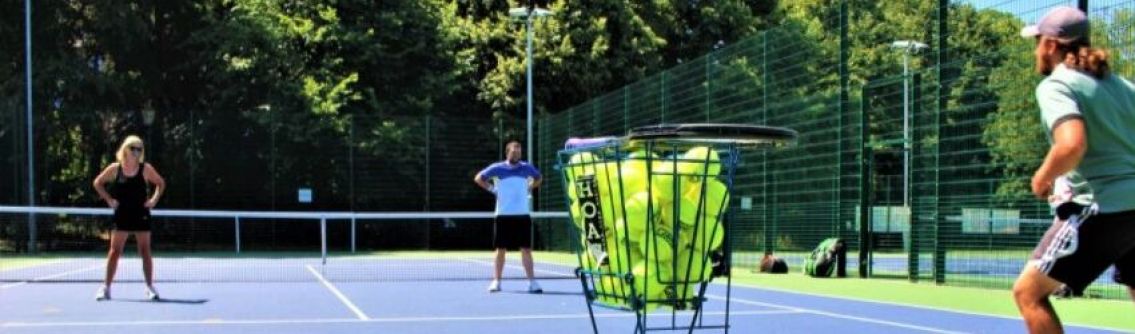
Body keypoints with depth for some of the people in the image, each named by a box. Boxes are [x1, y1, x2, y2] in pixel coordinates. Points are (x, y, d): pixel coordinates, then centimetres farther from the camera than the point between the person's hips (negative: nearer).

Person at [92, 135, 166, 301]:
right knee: (114, 251, -2)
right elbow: (98, 183, 11)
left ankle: (150, 287, 7)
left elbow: (160, 183, 11)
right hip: (122, 214, 0)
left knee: (145, 251, 1)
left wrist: (154, 199, -2)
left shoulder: (145, 169, -2)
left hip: (141, 214, 0)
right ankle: (106, 287, 3)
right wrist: (108, 199, 0)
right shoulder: (115, 169, -1)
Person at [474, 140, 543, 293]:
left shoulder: (526, 168, 5)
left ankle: (532, 282, 4)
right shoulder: (497, 168, -1)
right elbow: (478, 178, 10)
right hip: (503, 216, -1)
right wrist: (492, 189, 1)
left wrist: (529, 188, 10)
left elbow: (538, 178, 26)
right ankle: (496, 281, 11)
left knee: (526, 249, 1)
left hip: (523, 215, 1)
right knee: (500, 249, 3)